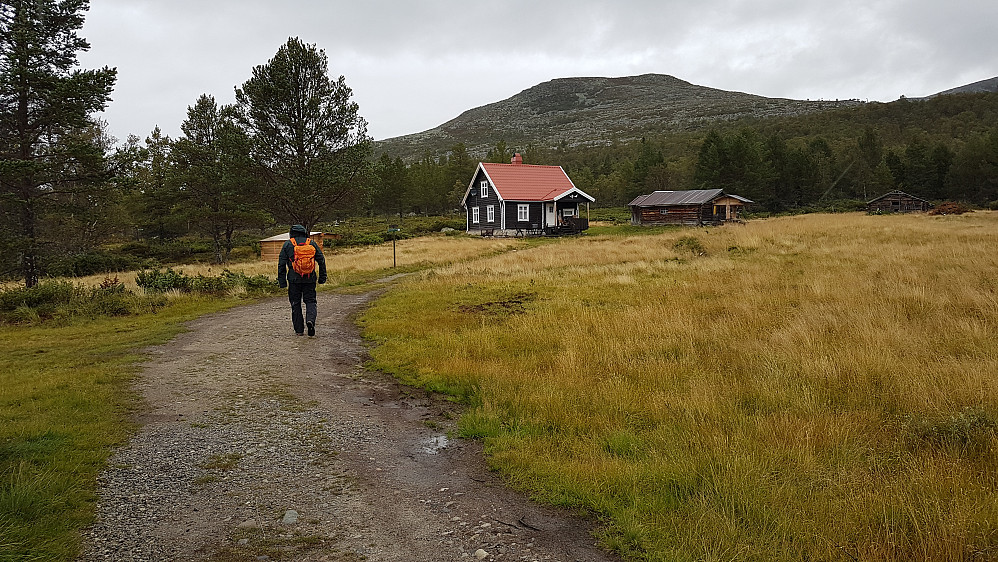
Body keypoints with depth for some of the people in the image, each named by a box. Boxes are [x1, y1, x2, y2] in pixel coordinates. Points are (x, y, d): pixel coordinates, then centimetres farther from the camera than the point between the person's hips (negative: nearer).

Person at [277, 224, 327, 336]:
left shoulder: (287, 244, 5)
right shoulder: (312, 243, 7)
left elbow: (281, 264, 3)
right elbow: (321, 260, 6)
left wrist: (282, 281, 6)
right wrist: (322, 277, 12)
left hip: (294, 279, 0)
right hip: (310, 279, 1)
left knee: (295, 303, 8)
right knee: (310, 301, 8)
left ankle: (299, 330, 9)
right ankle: (310, 320, -19)